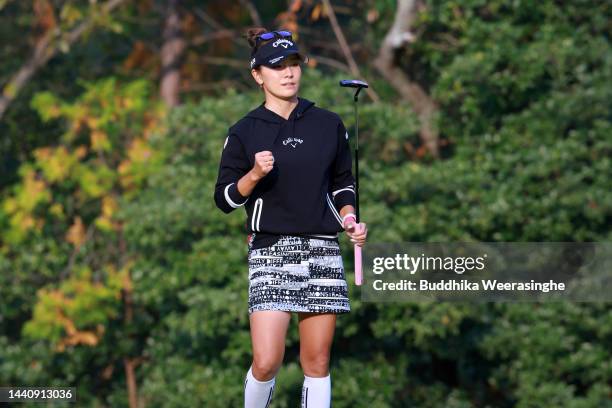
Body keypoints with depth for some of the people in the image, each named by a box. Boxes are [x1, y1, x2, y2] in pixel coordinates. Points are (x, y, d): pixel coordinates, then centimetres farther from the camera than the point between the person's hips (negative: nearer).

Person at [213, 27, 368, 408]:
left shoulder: (329, 124, 9)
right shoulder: (244, 132, 2)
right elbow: (224, 199, 3)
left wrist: (349, 218, 1)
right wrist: (253, 175, -14)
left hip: (323, 250, 2)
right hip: (271, 251, -2)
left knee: (317, 363, 3)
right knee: (266, 362, -13)